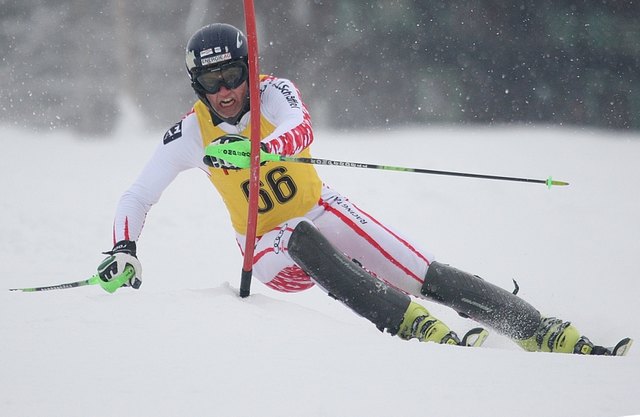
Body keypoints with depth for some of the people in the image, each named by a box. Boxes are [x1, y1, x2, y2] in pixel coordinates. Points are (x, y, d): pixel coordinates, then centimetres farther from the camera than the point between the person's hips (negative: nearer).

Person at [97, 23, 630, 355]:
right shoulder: (190, 133, -9)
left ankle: (543, 332, -13)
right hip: (273, 252, -1)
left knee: (428, 276, -15)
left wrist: (254, 149, -55)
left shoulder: (273, 92, -12)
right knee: (305, 243, -37)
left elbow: (301, 131, -35)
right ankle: (417, 328, -44)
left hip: (323, 212, 1)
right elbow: (136, 198, -2)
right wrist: (123, 251, -20)